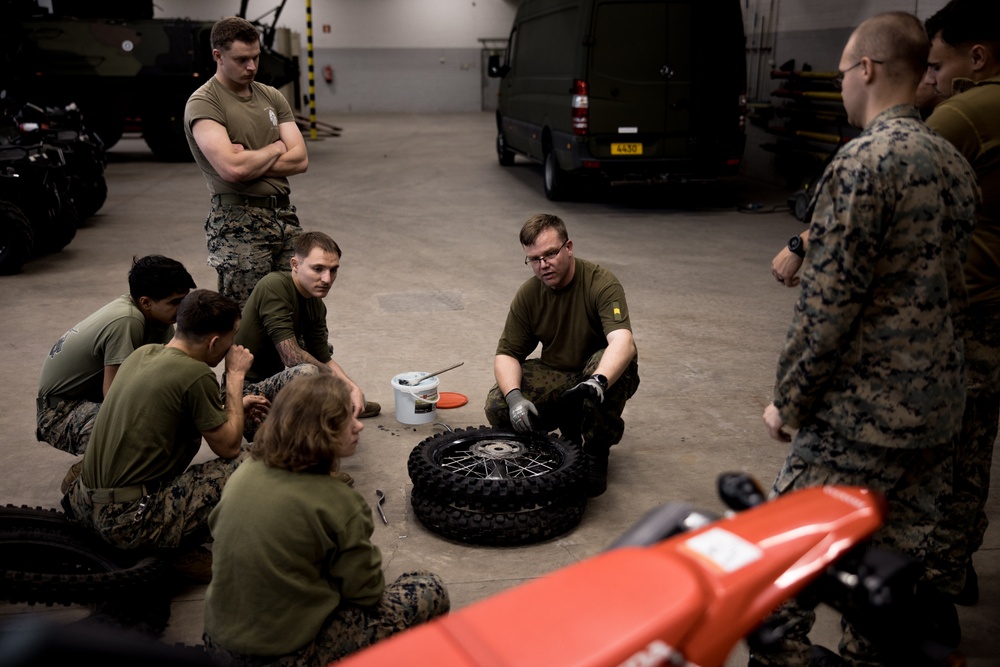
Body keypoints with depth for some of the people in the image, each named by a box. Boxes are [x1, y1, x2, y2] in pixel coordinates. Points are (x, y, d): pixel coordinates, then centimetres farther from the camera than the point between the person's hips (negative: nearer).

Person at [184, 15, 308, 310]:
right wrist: (275, 149, -3)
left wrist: (250, 162, -10)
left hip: (285, 215, 6)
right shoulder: (203, 103, -6)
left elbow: (300, 160, 3)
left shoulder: (271, 97, 13)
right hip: (239, 222, -6)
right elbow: (232, 169, -21)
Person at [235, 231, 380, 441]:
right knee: (306, 372, -35)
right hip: (246, 394, -9)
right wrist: (337, 379, -11)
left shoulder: (316, 304, 4)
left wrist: (353, 388, -6)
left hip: (273, 380, 9)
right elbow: (292, 357, -26)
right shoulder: (274, 286, -21)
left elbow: (324, 359, 11)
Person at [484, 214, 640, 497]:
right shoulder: (528, 294, -6)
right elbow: (507, 353, -6)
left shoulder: (602, 283, -22)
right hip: (555, 375, 4)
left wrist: (598, 381, -57)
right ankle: (571, 430, 8)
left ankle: (596, 455, -18)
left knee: (617, 365, -39)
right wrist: (514, 396, -26)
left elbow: (623, 342, -37)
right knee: (497, 406, -19)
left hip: (601, 371, -4)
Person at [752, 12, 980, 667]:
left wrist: (789, 400, -10)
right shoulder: (955, 163, 10)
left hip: (863, 414, -9)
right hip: (940, 403, 9)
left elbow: (828, 302, -20)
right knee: (911, 561, 19)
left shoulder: (864, 163, -17)